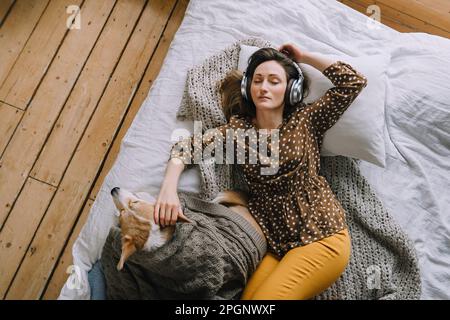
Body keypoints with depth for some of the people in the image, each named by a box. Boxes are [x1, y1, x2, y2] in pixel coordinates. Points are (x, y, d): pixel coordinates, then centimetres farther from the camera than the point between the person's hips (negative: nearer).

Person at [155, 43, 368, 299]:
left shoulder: (305, 120, 2)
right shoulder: (239, 128, 5)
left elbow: (354, 82, -2)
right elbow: (189, 146, -4)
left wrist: (304, 57, 2)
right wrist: (169, 186, -23)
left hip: (320, 235, -3)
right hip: (273, 239, 3)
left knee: (266, 296, -17)